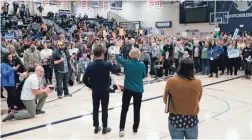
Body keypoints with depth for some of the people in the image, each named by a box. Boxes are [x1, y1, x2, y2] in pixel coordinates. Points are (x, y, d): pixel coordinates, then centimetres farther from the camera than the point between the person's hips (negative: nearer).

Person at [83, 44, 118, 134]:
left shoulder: (90, 66, -9)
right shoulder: (107, 64, -14)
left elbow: (85, 79, -7)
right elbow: (115, 70, 6)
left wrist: (91, 86, 7)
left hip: (95, 91, 2)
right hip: (105, 90, -2)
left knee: (95, 108, 13)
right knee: (104, 109, 8)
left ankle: (96, 127, 22)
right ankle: (104, 128, 17)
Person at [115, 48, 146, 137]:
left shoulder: (127, 63, -11)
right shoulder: (142, 65, -10)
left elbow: (117, 57, 7)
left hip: (128, 89, 0)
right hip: (138, 90, 0)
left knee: (124, 109, 10)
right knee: (137, 110, 12)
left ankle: (121, 129, 3)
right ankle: (135, 129, 22)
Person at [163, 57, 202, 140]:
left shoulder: (171, 81, -15)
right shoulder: (198, 83, -12)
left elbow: (165, 100, 0)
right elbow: (198, 100, 6)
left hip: (175, 120, -1)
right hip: (192, 120, 1)